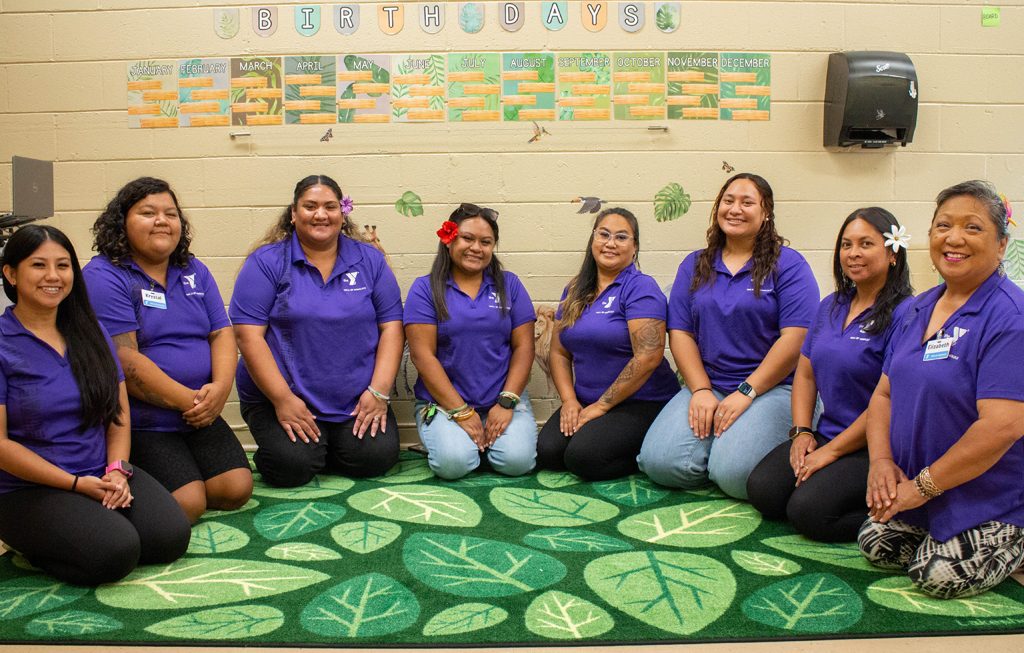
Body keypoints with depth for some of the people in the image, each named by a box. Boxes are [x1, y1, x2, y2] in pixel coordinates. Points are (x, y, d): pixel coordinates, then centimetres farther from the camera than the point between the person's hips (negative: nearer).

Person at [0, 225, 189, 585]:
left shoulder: (90, 332, 9)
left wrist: (117, 469, -9)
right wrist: (77, 484, -15)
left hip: (102, 475, 5)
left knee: (171, 537, -17)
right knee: (116, 551, -26)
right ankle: (30, 543, 3)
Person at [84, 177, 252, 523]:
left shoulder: (194, 271, 12)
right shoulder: (104, 276, -9)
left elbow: (222, 334, 6)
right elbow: (124, 360, -17)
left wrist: (220, 387, -14)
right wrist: (188, 400, -18)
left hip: (201, 417, 6)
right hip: (140, 424, -6)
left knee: (236, 488, -7)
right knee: (188, 502, -19)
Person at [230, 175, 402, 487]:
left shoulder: (370, 260, 7)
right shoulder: (266, 262, -1)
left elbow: (391, 326, 3)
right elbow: (249, 334, -8)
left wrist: (379, 391, -9)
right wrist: (282, 399, -15)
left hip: (356, 401, 3)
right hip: (281, 396, -2)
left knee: (377, 457, -18)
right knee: (292, 466, -23)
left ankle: (325, 449, 14)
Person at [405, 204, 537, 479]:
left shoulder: (510, 285, 8)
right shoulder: (425, 289, 0)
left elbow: (523, 346, 4)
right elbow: (423, 354, -7)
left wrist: (507, 403, -9)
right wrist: (461, 412, -13)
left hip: (503, 398, 2)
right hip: (443, 401, -1)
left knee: (518, 459, -22)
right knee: (454, 462, -26)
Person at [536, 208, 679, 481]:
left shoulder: (641, 288, -10)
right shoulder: (575, 290, 12)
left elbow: (649, 357, -19)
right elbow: (559, 352, 12)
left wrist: (601, 406, -15)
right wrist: (569, 401, -5)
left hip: (641, 403, -6)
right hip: (586, 403, 6)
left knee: (583, 457, -25)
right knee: (547, 452, -18)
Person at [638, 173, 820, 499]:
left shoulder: (788, 264, 0)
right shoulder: (695, 265, 13)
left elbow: (795, 339, -10)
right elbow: (680, 332, 7)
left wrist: (746, 393, -15)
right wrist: (701, 390, -8)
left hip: (772, 387, -4)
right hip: (707, 386, 4)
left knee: (733, 472, -27)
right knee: (659, 462, -17)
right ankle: (718, 441, 11)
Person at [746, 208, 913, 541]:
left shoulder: (903, 314, -14)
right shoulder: (831, 306, 11)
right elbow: (805, 374, 14)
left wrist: (832, 451, -14)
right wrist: (802, 431, 0)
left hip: (875, 447, -7)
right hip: (826, 435, 7)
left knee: (808, 511, -22)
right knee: (762, 490, -11)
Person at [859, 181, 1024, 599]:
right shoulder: (917, 310, 5)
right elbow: (885, 392, 6)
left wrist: (923, 486, -22)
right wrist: (881, 460, -10)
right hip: (916, 483, 7)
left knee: (939, 575, -10)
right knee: (877, 546, 1)